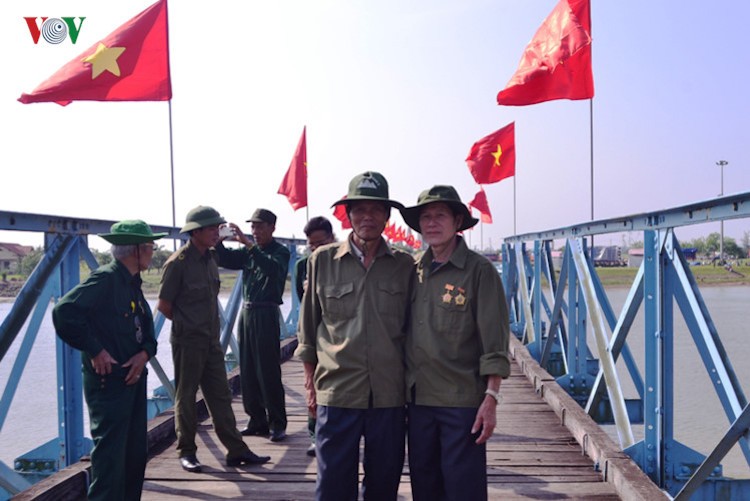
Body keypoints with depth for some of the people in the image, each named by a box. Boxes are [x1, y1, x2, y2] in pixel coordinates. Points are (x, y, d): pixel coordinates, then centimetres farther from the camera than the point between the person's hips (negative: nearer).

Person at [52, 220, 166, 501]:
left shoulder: (133, 283, 13)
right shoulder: (105, 278, -15)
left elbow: (146, 329, 16)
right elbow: (64, 313, -25)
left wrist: (145, 352, -5)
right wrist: (94, 350, -21)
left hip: (134, 377, 9)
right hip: (109, 380, -9)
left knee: (136, 452, 15)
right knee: (110, 453, -5)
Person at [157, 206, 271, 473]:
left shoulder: (210, 258, 9)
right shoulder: (178, 263, -14)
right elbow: (164, 305, -9)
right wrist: (185, 324, 2)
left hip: (211, 340, 7)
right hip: (187, 341, -7)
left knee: (220, 395, 9)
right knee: (186, 398, 6)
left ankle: (236, 451, 14)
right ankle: (186, 452, 19)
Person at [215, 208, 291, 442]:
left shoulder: (280, 252, -4)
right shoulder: (249, 252, 15)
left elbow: (272, 268, -25)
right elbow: (226, 260, 8)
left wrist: (247, 243, -31)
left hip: (266, 313, -7)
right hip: (247, 311, 7)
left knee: (268, 371, -5)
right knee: (248, 371, 9)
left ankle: (277, 424, 3)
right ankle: (257, 421, 18)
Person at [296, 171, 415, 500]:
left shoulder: (405, 266, 3)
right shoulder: (322, 260, 1)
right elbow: (308, 328, 7)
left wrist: (411, 385, 9)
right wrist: (312, 385, 7)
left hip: (389, 396, 1)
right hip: (337, 394, -1)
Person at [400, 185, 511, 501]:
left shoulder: (479, 270, -8)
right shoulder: (413, 271, 7)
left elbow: (494, 345, -9)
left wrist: (491, 398, -14)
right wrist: (403, 393, 12)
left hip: (463, 401, -5)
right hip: (418, 398, 5)